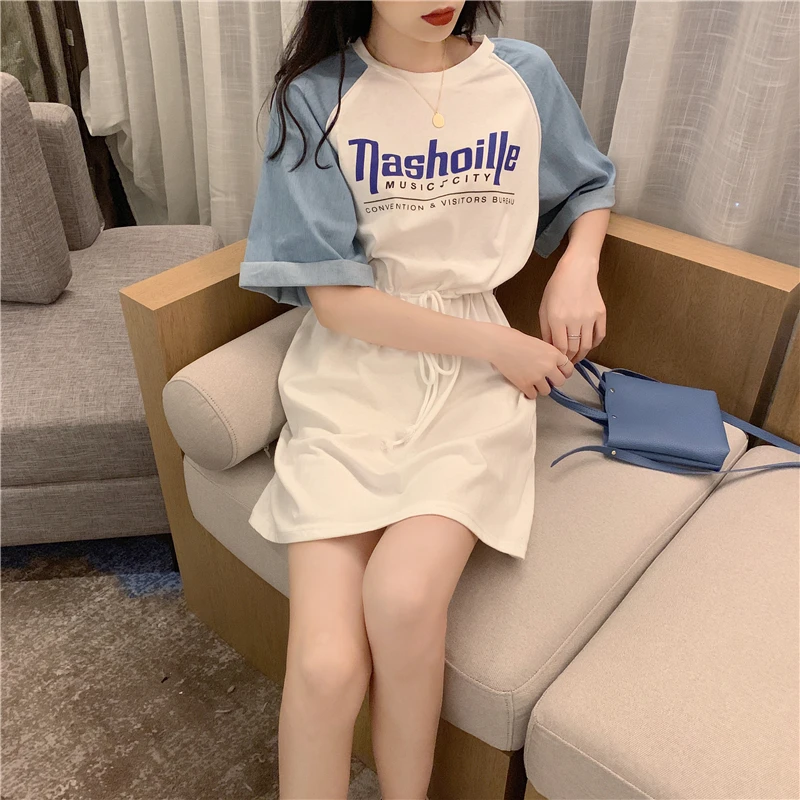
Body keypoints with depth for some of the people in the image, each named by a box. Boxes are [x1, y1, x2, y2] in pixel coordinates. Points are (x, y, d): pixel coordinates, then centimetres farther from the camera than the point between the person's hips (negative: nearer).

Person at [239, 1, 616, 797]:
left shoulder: (524, 76, 7)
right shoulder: (316, 96, -1)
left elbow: (588, 188, 25)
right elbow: (332, 298, -7)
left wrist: (578, 265, 4)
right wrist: (494, 342, -7)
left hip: (476, 376, 1)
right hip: (352, 368, -1)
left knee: (402, 596, -26)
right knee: (327, 665, -18)